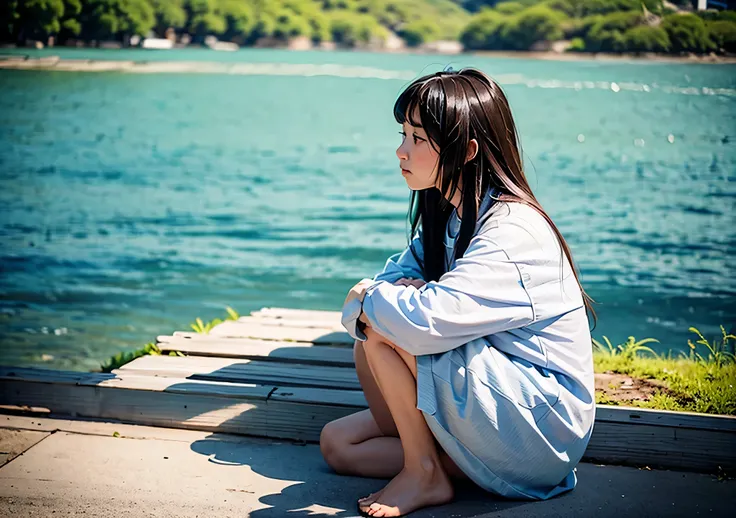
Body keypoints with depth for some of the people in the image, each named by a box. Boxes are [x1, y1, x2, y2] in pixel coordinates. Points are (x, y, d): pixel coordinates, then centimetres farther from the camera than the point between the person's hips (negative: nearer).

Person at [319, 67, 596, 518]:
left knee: (381, 326, -19)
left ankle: (424, 472, -8)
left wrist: (367, 299, -13)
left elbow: (428, 322, -34)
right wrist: (396, 293, -19)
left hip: (542, 424, -9)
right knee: (337, 442, 4)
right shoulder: (448, 214, 7)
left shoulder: (512, 232, -23)